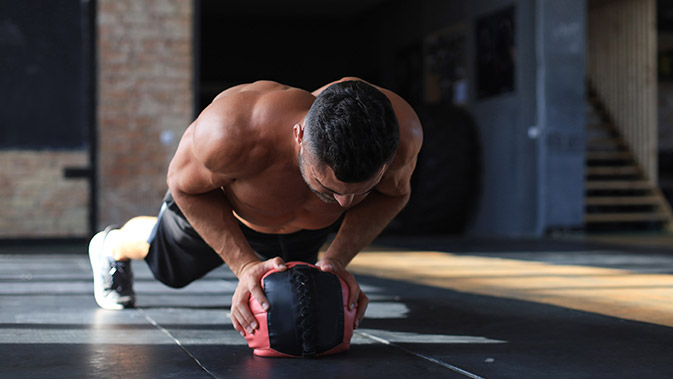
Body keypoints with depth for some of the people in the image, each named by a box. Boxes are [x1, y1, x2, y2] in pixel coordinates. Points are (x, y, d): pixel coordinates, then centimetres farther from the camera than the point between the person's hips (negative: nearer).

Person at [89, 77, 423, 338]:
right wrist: (246, 266, -35)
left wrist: (336, 260, -32)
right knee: (169, 267, 30)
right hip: (221, 200, -2)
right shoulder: (230, 134, -50)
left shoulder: (402, 133, -44)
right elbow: (184, 185, -26)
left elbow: (393, 193, -19)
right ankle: (113, 247, 62)